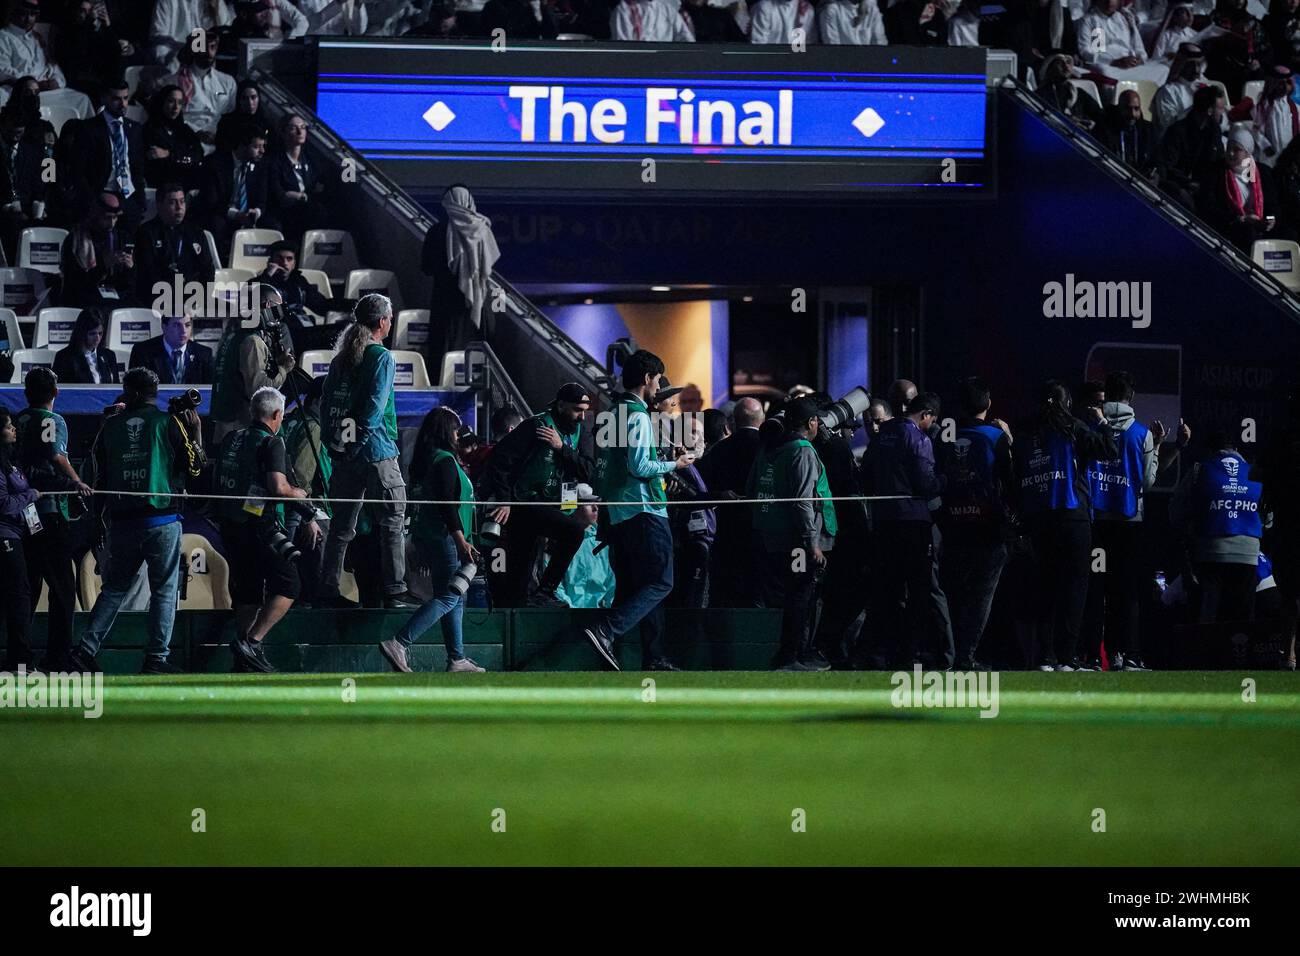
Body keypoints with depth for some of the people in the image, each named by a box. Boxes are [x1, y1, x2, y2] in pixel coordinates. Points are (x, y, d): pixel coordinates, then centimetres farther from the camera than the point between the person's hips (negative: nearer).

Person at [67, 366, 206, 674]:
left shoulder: (111, 426, 5)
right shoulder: (169, 422, -3)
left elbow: (99, 477, 11)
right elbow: (195, 466, 2)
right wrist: (196, 430, 15)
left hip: (121, 520, 3)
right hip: (162, 519, -3)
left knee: (114, 588, 12)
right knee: (164, 590, 4)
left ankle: (86, 647, 2)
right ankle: (156, 657, -1)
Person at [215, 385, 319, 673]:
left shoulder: (231, 440, 12)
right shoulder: (271, 443, -10)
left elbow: (217, 483, 21)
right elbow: (278, 487, -21)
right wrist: (299, 493, 1)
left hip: (230, 527, 8)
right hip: (261, 527, -8)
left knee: (247, 593, 14)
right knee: (288, 586, 0)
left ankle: (244, 663, 14)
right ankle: (251, 641, -12)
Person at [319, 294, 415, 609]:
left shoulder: (341, 358, 11)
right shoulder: (382, 358, -9)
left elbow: (328, 404, 11)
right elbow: (375, 408, -17)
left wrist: (335, 445, 11)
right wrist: (359, 439, -10)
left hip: (344, 454, 7)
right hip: (376, 452, -7)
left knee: (342, 523, 11)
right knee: (391, 521, -1)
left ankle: (329, 589, 10)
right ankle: (394, 592, -3)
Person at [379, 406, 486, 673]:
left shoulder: (426, 459, 15)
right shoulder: (445, 460, -14)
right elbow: (447, 504, -21)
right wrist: (462, 541, -23)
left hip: (427, 536, 10)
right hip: (444, 537, -10)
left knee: (456, 597, 13)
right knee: (448, 597, -11)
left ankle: (457, 659, 14)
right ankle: (398, 643, -19)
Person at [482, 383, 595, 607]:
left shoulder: (579, 433, 9)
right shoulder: (537, 426, -11)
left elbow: (587, 471, -5)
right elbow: (500, 458, -15)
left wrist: (562, 447, -17)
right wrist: (503, 500, -18)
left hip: (550, 507, 7)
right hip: (523, 504, -7)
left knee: (518, 580, 8)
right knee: (573, 529, -26)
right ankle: (545, 590, -17)